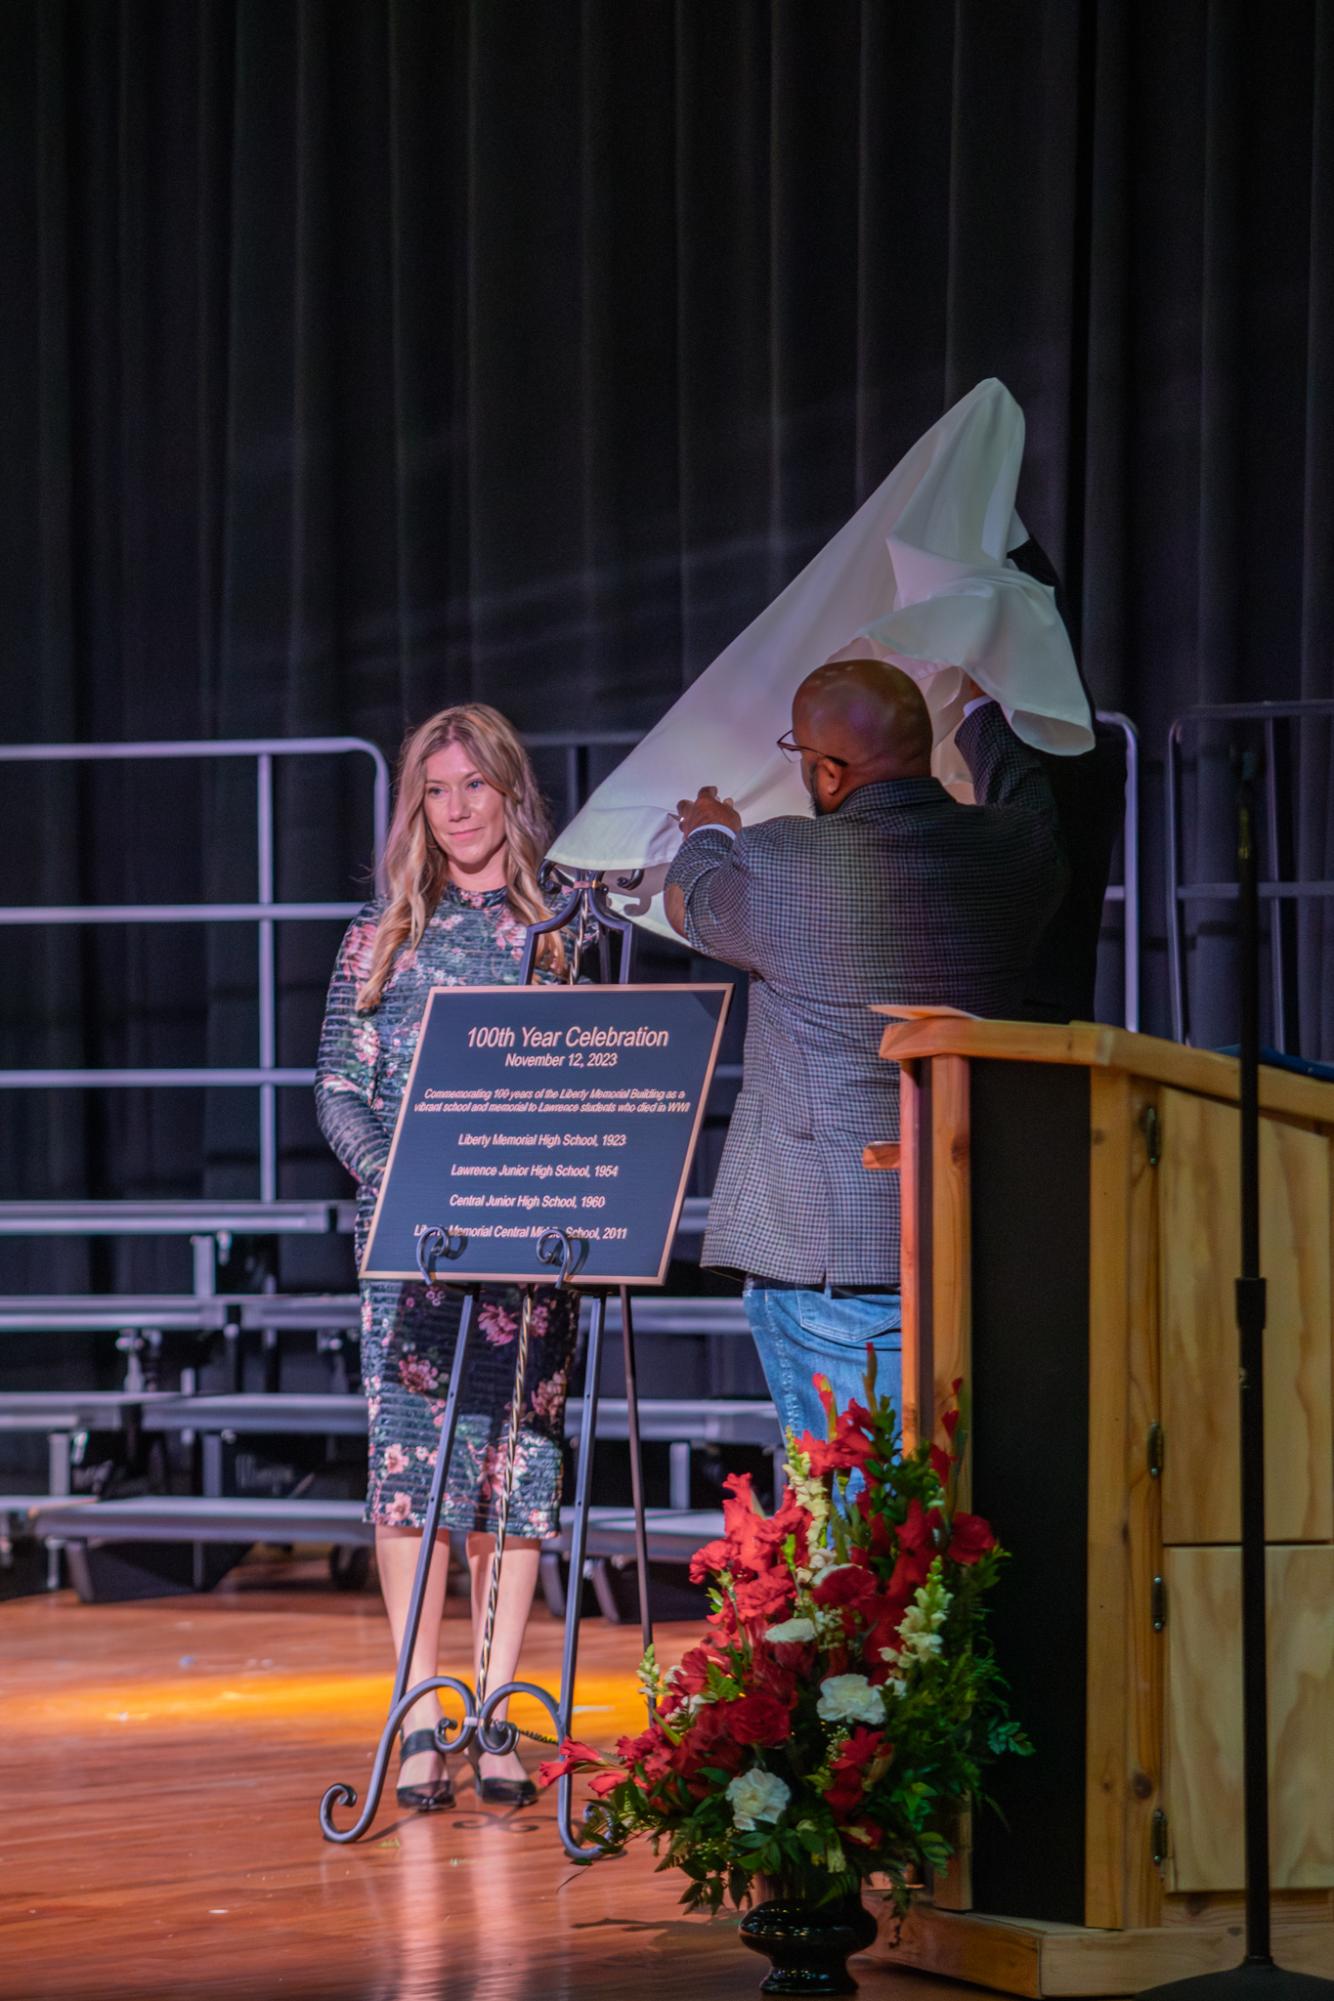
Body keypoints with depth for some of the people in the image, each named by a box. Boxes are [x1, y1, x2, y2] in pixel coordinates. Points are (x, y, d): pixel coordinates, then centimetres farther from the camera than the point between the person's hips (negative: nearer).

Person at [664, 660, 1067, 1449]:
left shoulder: (777, 862, -10)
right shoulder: (1011, 851, 2)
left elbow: (690, 898, 15)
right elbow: (1028, 797, 29)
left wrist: (709, 834, 39)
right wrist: (979, 715, 51)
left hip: (823, 1263, -5)